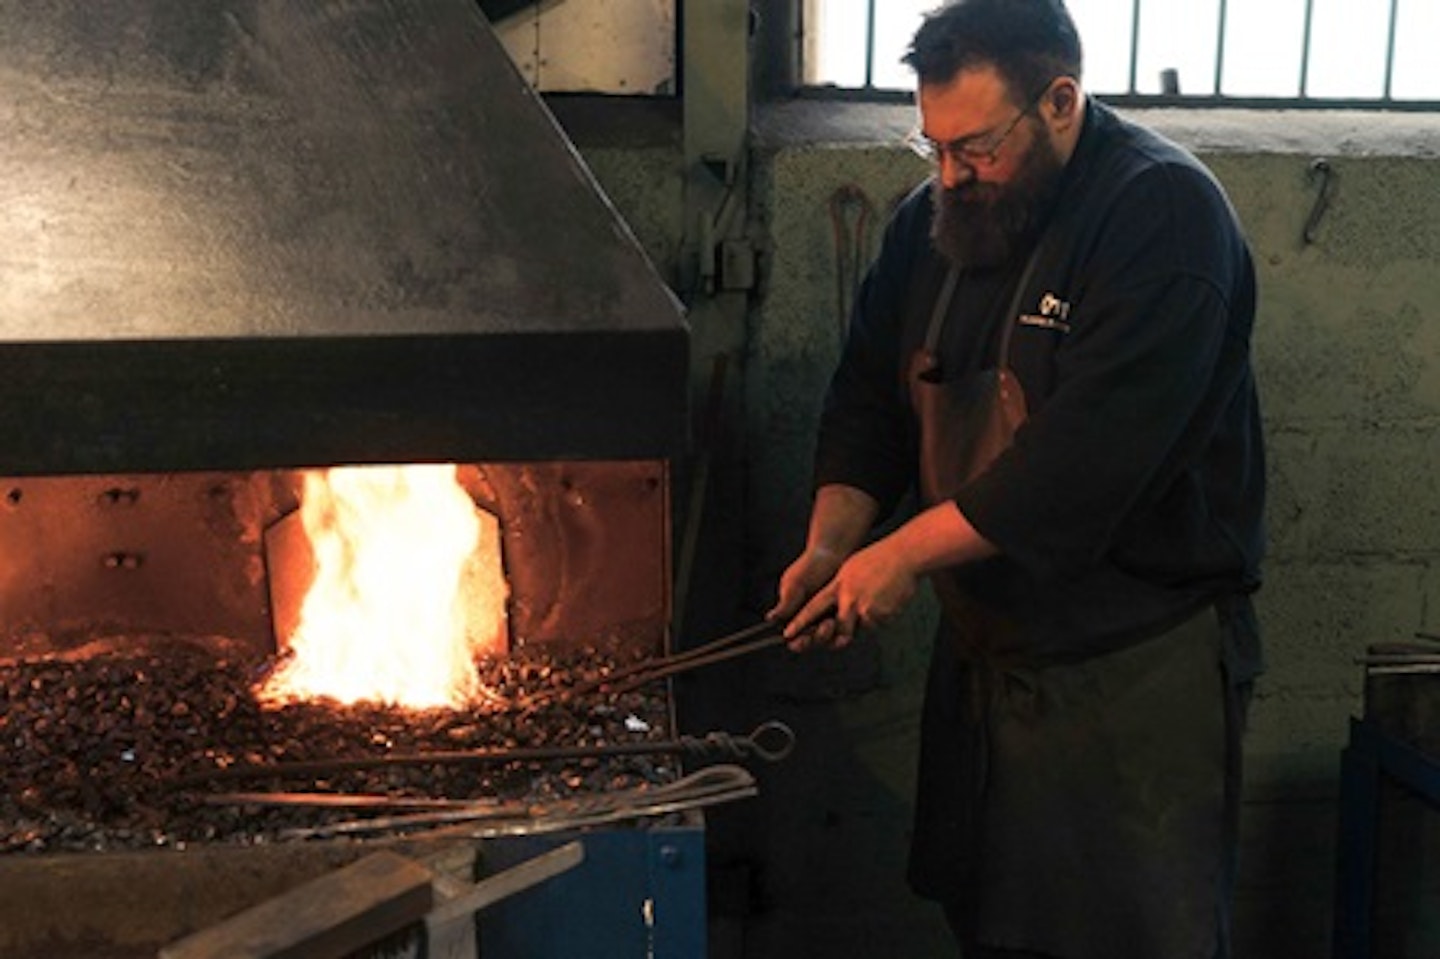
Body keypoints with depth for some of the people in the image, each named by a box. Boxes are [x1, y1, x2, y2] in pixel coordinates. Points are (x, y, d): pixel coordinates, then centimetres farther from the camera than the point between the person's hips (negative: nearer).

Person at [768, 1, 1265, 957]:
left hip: (1138, 665, -6)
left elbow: (1091, 457, -27)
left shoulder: (1165, 214, -18)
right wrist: (831, 545, -7)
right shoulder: (931, 221, 5)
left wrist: (905, 552, -21)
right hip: (983, 650, 7)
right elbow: (868, 401, 10)